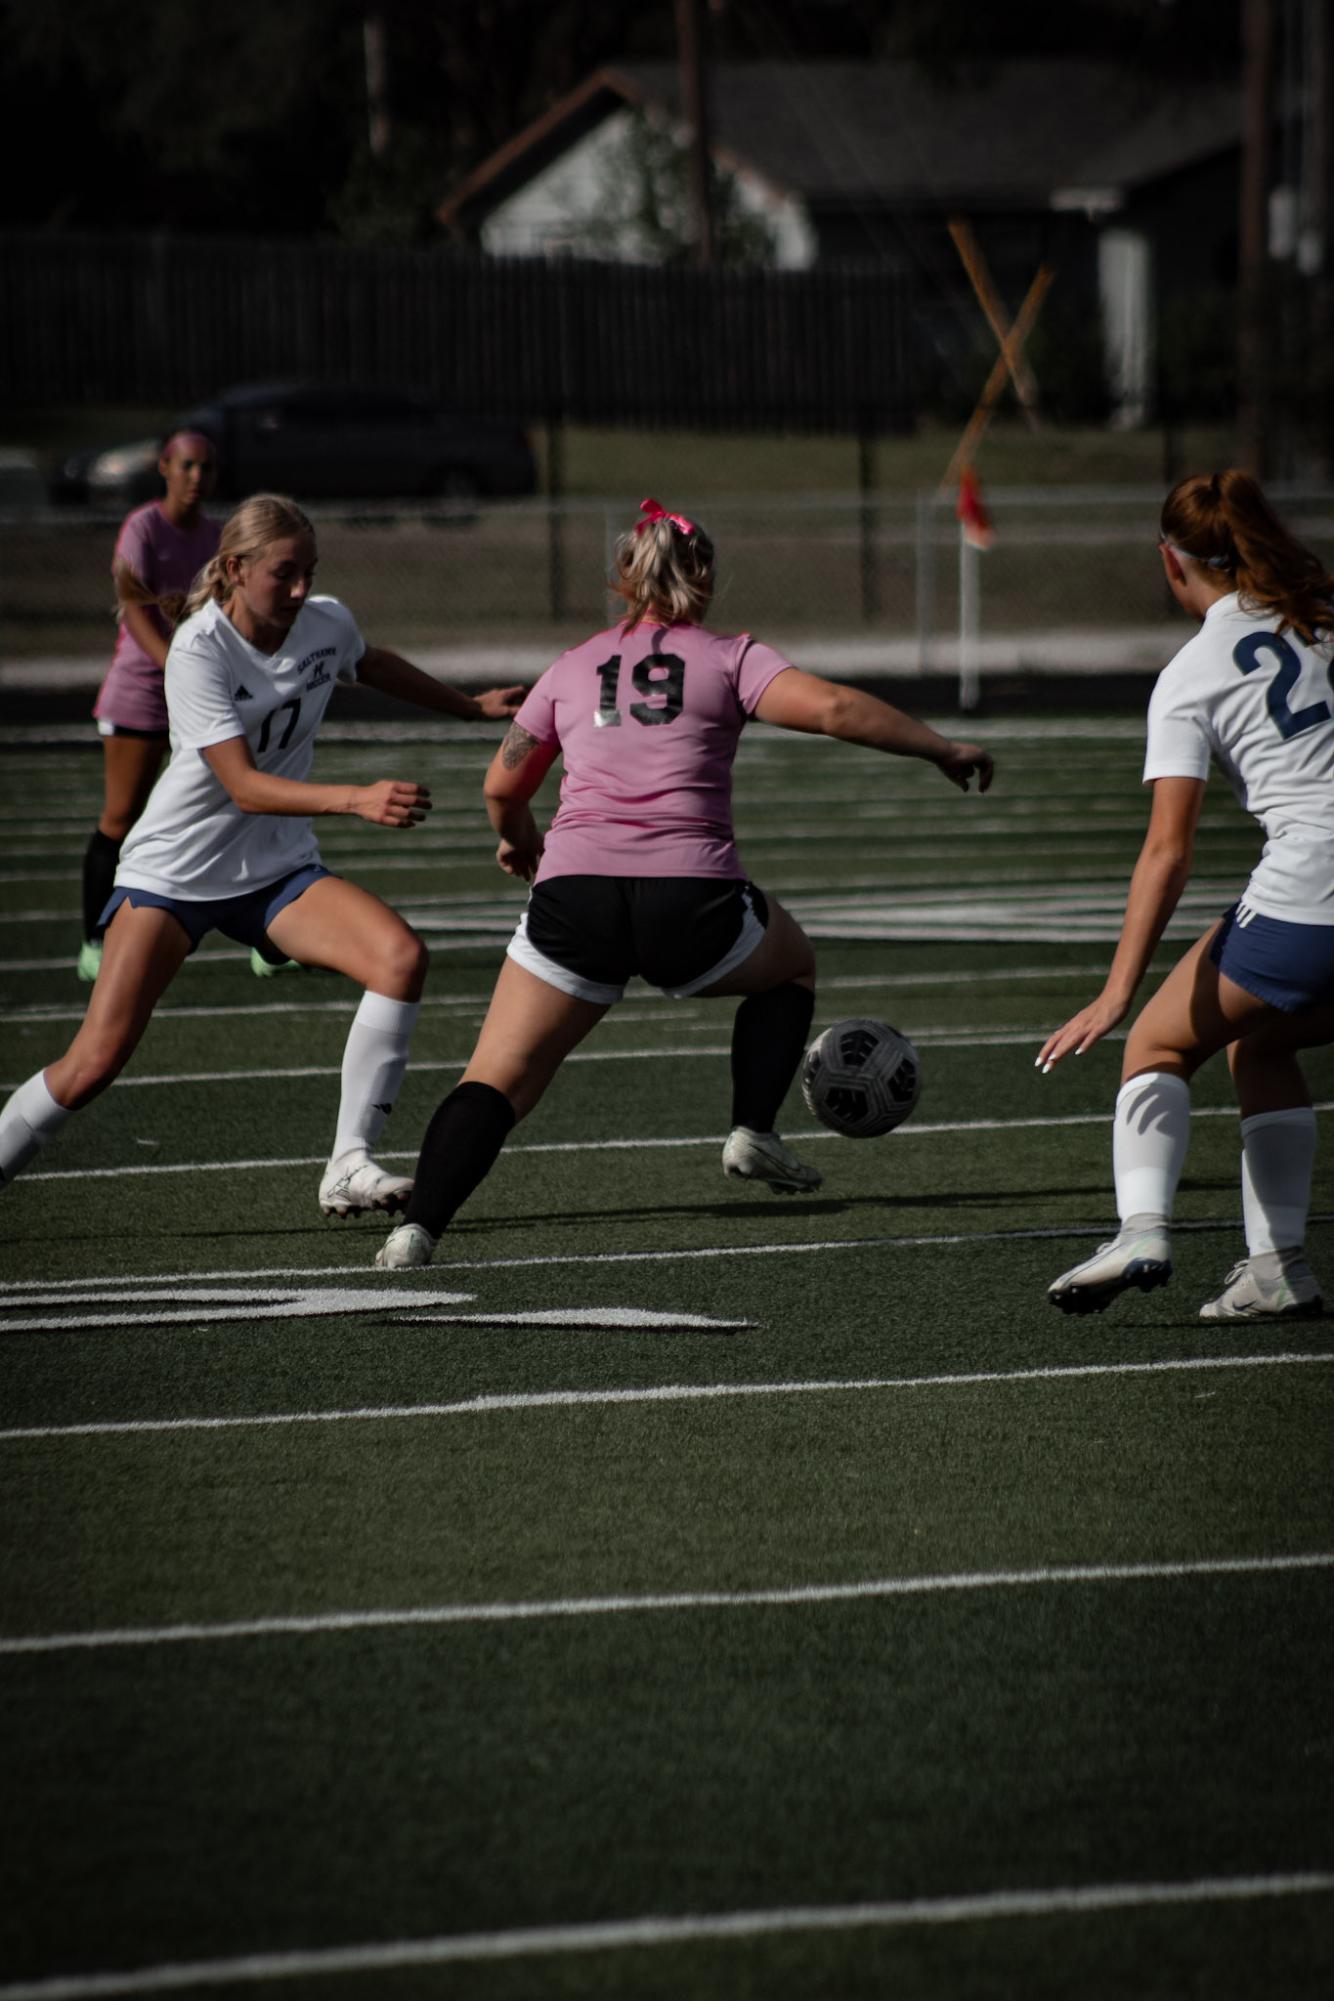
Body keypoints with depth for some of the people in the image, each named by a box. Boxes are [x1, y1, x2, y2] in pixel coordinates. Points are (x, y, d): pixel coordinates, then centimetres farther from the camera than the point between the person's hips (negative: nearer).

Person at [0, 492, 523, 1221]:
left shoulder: (326, 623, -4)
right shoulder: (198, 652, -22)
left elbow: (372, 664, 23)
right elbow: (244, 786, -28)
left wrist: (471, 706, 33)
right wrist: (357, 799, -41)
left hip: (277, 870, 5)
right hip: (174, 871, -5)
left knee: (401, 956, -22)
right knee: (93, 1064, -14)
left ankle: (349, 1167, -19)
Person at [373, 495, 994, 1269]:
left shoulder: (573, 668, 20)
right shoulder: (728, 659, 11)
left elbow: (503, 785, 27)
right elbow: (831, 708, -4)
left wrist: (520, 841, 49)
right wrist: (942, 748, 5)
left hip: (575, 889, 1)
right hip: (690, 899, -1)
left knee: (498, 1082, 2)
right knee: (792, 965, 31)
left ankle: (419, 1227, -18)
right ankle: (754, 1132, 20)